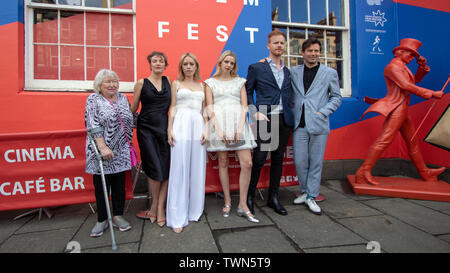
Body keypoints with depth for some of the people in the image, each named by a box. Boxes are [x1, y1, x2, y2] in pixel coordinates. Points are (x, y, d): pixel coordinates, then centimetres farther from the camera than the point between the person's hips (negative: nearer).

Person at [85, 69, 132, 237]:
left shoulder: (123, 98, 11)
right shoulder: (93, 99, -3)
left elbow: (130, 121, 15)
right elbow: (93, 126, -12)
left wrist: (128, 144, 12)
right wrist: (103, 147, -19)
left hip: (121, 151, 4)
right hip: (101, 151, -3)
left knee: (119, 183, 9)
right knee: (101, 184, 6)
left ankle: (118, 216, 23)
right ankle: (101, 220, 20)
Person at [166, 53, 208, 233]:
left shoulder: (201, 86, 19)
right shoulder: (176, 84, 12)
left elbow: (204, 110, 15)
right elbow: (172, 107, 6)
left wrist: (206, 130, 4)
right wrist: (169, 129, -5)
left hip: (198, 126, 3)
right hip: (181, 125, -3)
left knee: (197, 169, 4)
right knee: (179, 170, -6)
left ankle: (194, 210, 18)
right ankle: (178, 217, 0)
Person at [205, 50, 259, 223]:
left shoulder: (240, 82, 17)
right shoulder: (210, 82, 13)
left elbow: (244, 106, 7)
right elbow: (210, 108, 3)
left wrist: (240, 128, -8)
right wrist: (218, 129, -11)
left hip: (238, 122, 1)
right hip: (219, 123, -1)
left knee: (247, 163, -8)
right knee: (223, 163, 2)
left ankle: (243, 205, 4)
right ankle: (227, 201, 17)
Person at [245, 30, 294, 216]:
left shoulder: (287, 71, 18)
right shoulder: (256, 68, 3)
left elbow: (288, 95, 21)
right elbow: (247, 92, 1)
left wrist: (290, 113, 6)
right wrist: (255, 113, -11)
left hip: (284, 120, 5)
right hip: (264, 120, -5)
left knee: (278, 160, 10)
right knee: (258, 160, -4)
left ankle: (273, 198, 22)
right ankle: (249, 197, 13)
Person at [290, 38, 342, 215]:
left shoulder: (330, 73, 7)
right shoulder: (293, 72, 10)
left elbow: (337, 97, 9)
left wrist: (323, 112, -6)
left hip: (318, 124, -1)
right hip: (299, 125, 2)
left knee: (316, 162, 4)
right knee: (299, 162, 5)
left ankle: (311, 197, 18)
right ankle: (305, 192, 27)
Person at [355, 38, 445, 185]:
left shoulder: (402, 67, 21)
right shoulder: (393, 66, -10)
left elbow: (416, 79, 31)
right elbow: (407, 86, -18)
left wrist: (423, 67, 14)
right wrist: (432, 93, -13)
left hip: (402, 109, 10)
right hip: (395, 108, -10)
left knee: (413, 141, 17)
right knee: (384, 139, -19)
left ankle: (425, 173, 31)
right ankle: (364, 172, -20)